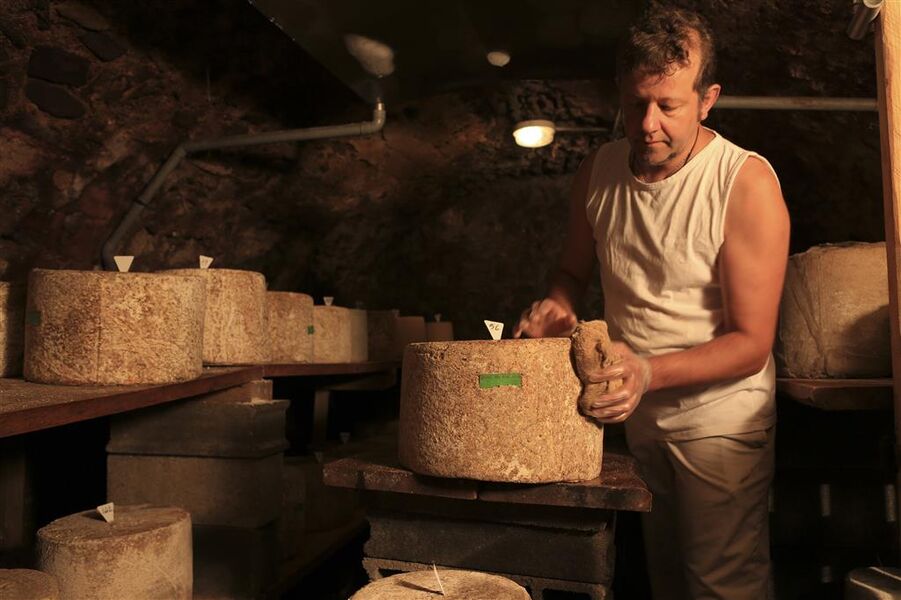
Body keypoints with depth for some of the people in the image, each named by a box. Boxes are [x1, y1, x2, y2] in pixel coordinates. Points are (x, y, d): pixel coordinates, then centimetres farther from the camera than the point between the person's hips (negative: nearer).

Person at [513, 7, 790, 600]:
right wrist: (557, 305, -11)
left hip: (718, 415, -4)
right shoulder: (598, 170, -3)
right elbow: (574, 268, 12)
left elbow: (751, 343, -19)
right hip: (633, 415, 5)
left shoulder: (747, 183, -18)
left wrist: (650, 372, -33)